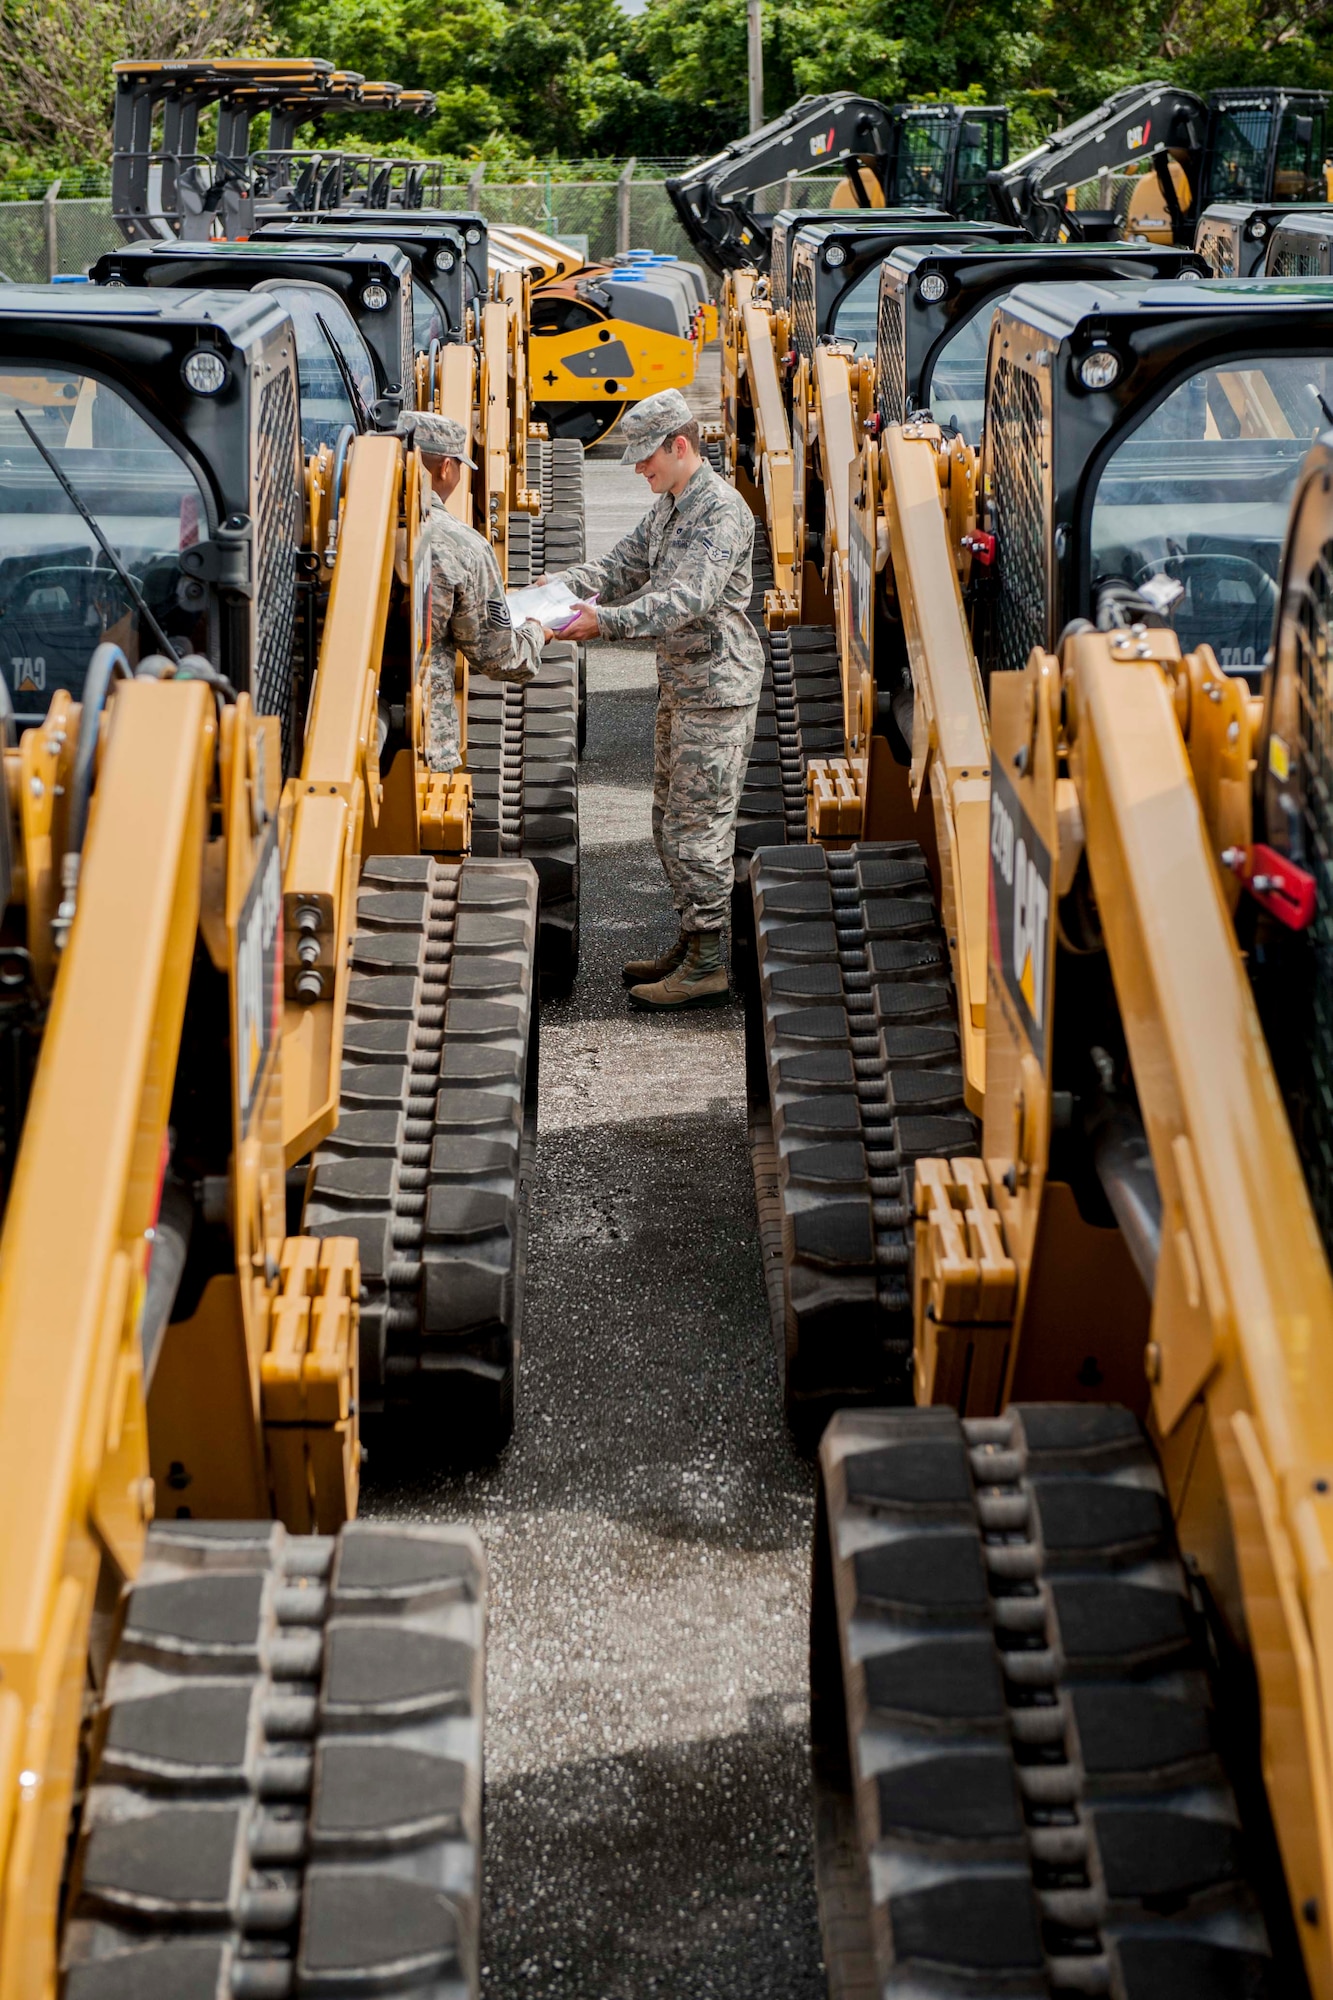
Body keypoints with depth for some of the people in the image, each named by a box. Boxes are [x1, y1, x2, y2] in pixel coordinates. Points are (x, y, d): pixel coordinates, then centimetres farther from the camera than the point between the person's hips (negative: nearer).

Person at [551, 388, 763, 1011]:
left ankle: (706, 968, -1)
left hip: (717, 689, -10)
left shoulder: (721, 510, -18)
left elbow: (690, 598, -29)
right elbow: (625, 565, 14)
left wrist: (606, 621, -35)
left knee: (697, 825, -7)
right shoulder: (667, 507, 13)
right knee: (670, 820, 15)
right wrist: (562, 585, -4)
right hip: (679, 685, 10)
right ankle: (690, 945, 25)